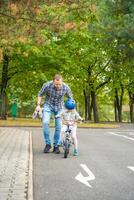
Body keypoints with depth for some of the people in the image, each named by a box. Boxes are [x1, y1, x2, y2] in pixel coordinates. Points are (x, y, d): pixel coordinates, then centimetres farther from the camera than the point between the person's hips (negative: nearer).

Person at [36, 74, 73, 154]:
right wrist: (38, 105, -9)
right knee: (45, 122, -20)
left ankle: (56, 146, 14)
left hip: (59, 107, 1)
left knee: (58, 126, -2)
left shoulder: (66, 87, -22)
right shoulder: (47, 85, -25)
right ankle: (48, 144, -6)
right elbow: (40, 94, -5)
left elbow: (70, 98, -2)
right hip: (48, 105, -1)